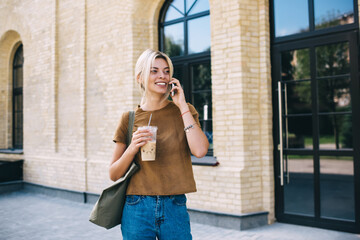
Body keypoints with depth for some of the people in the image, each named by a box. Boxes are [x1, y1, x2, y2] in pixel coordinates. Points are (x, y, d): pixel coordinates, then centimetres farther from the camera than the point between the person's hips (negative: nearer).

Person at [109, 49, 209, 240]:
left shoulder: (184, 111, 3)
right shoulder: (130, 118, 2)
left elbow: (200, 151, -15)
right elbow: (113, 174, 4)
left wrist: (182, 106, -10)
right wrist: (132, 148, -14)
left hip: (175, 209, 0)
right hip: (138, 209, 0)